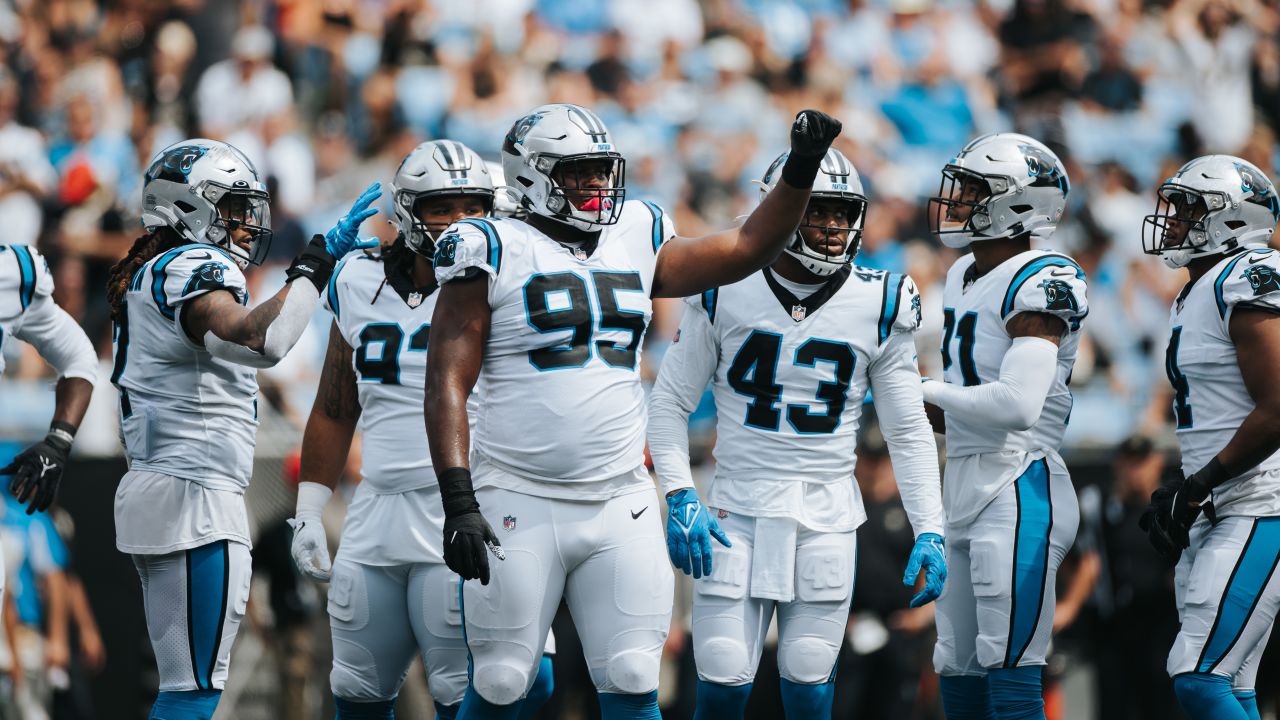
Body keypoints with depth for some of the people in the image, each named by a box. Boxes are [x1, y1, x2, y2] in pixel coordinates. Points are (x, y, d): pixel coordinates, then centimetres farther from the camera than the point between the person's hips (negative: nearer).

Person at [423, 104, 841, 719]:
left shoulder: (636, 245, 12)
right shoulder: (496, 254, -3)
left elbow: (744, 251, 23)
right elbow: (447, 386, -7)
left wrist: (801, 169, 12)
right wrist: (458, 502, -16)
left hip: (621, 507, 4)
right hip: (520, 505, -4)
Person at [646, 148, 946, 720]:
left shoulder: (878, 306, 2)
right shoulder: (726, 292, -1)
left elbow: (909, 430, 8)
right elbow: (670, 401, 5)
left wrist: (928, 530, 2)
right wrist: (680, 498, -7)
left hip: (826, 520, 1)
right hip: (737, 510, -1)